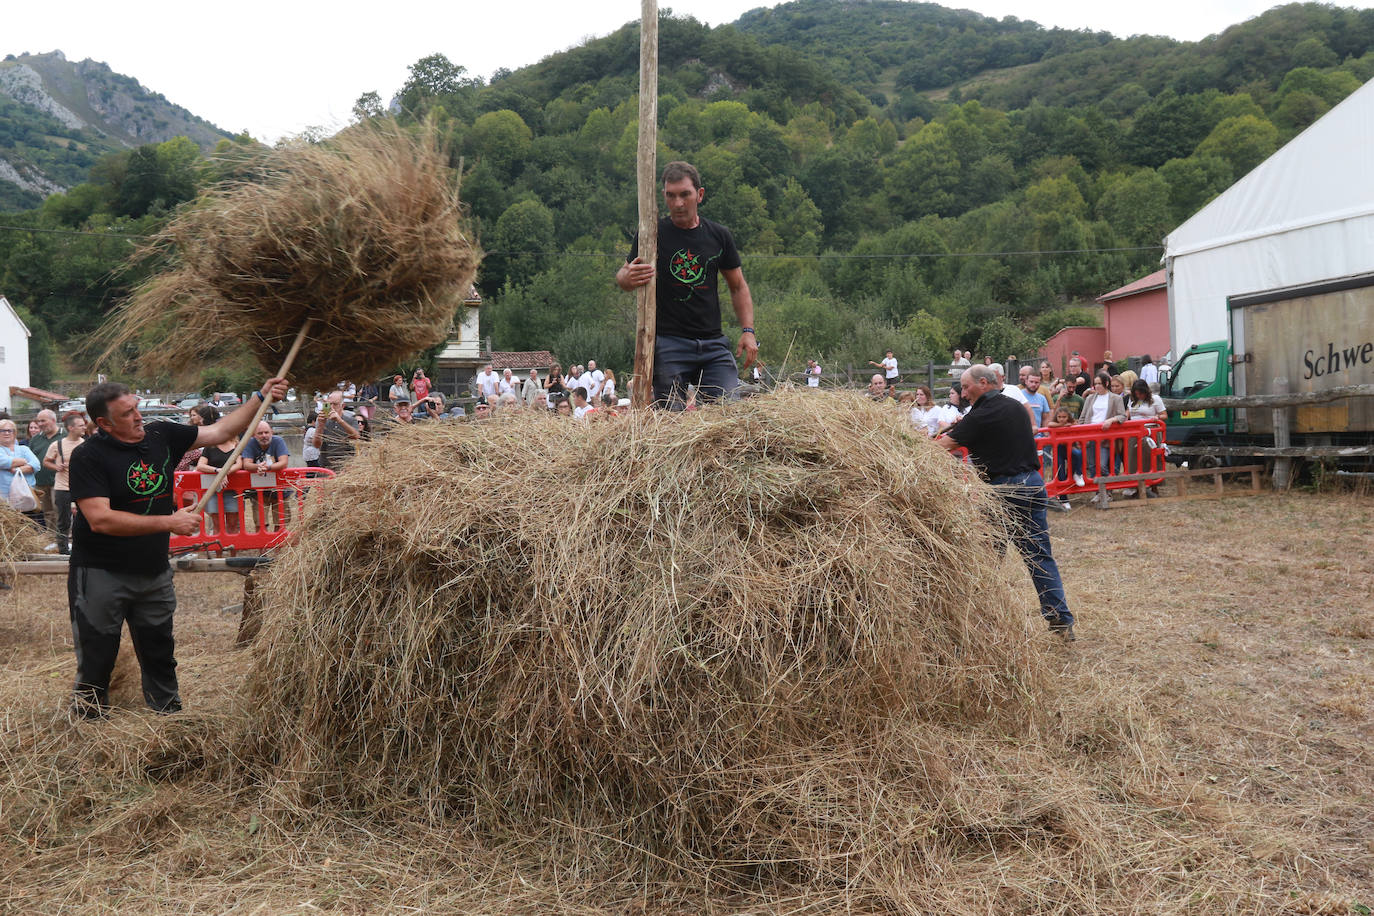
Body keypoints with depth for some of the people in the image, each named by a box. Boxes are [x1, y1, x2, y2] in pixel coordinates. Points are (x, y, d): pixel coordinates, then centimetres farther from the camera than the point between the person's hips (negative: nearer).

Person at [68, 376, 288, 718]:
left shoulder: (161, 435, -1)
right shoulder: (89, 456, -16)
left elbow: (219, 431, 6)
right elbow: (99, 519, -25)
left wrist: (261, 398, -3)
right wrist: (168, 522, -26)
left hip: (154, 572, 5)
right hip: (101, 574, -5)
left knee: (160, 656, 17)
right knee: (96, 664, 5)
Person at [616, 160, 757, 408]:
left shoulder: (719, 235, 10)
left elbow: (738, 286, 18)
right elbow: (622, 277, 4)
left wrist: (748, 330, 5)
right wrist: (627, 278, -22)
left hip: (713, 343, 3)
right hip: (668, 343, -3)